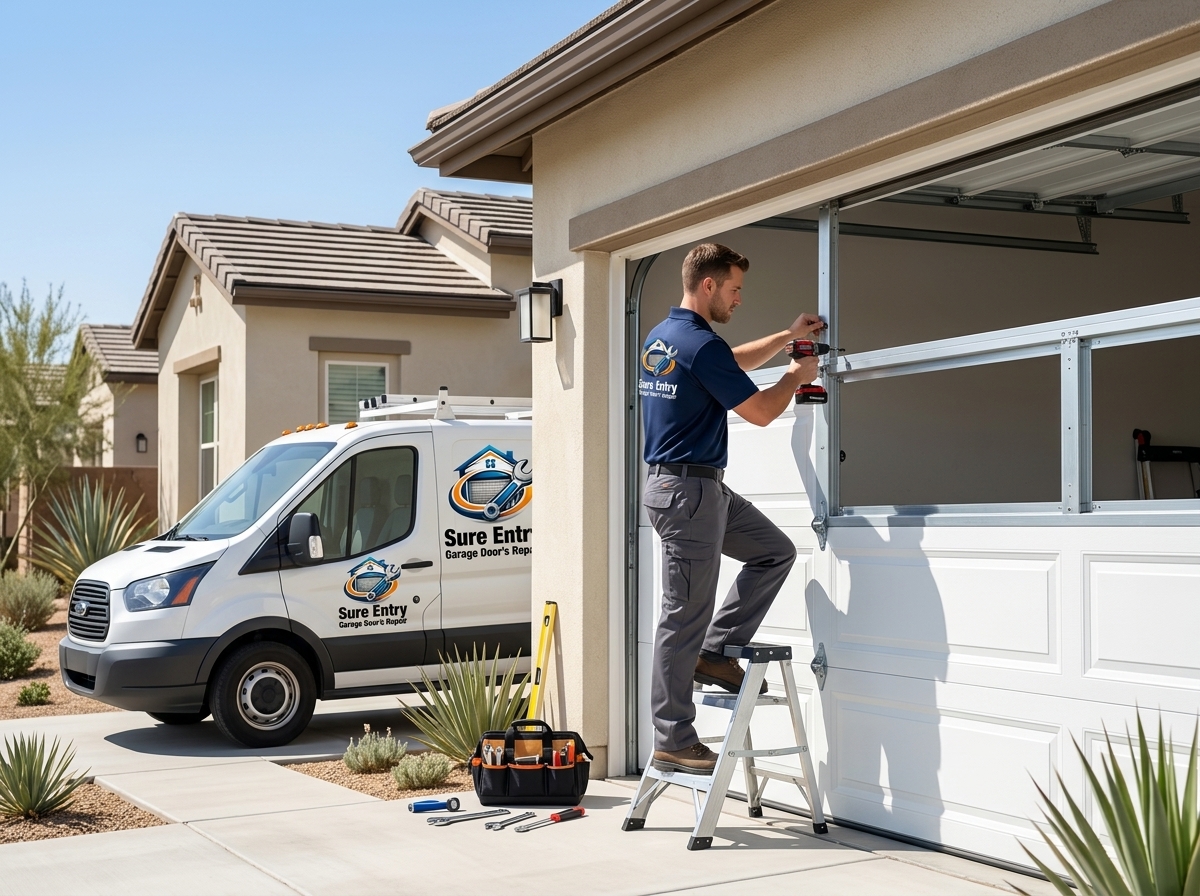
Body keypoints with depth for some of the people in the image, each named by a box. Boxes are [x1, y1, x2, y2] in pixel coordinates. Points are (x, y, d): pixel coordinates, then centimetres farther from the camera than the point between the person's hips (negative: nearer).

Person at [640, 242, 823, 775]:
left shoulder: (660, 338, 13)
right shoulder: (700, 344, -18)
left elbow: (731, 364, 32)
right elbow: (760, 412, -13)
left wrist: (788, 336, 28)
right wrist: (796, 377, 6)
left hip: (702, 490, 10)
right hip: (688, 491, -10)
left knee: (775, 551, 15)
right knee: (685, 616, -5)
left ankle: (715, 651, 13)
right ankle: (673, 742, 2)